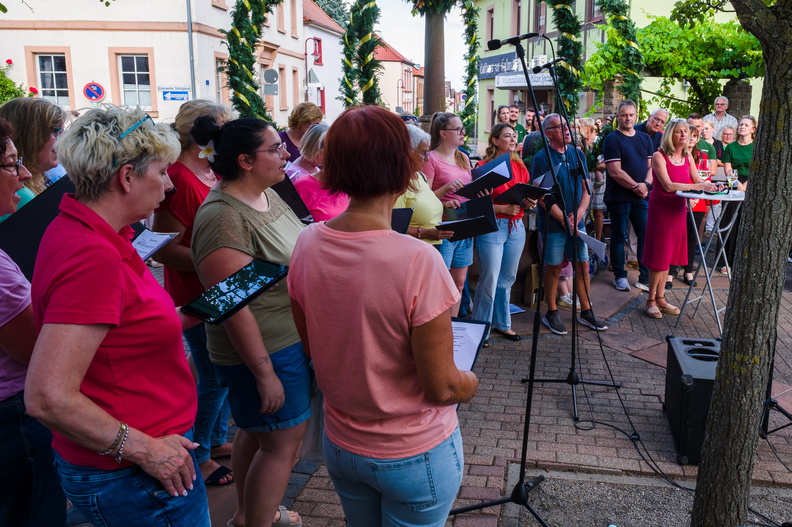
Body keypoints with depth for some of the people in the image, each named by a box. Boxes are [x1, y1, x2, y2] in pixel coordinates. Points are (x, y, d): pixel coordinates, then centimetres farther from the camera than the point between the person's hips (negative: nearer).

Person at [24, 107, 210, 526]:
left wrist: (193, 314, 10)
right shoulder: (93, 257, -27)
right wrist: (144, 449, -22)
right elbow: (48, 398, -29)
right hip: (131, 476, -9)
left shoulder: (79, 230, 3)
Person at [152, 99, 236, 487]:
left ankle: (217, 439, 36)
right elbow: (163, 249, -23)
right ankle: (197, 457, 22)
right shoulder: (180, 180, -21)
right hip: (195, 298, -9)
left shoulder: (213, 174, 8)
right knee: (213, 378, 3)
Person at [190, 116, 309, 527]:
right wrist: (265, 373, -22)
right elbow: (234, 308, -25)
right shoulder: (224, 218, -25)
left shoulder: (267, 193, 4)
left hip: (292, 337, 9)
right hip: (263, 350, -9)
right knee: (282, 443, 4)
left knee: (255, 431, 22)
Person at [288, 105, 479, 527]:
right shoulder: (418, 262, -29)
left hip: (339, 444, 5)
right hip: (414, 454, -4)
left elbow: (312, 348, 2)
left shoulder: (307, 244, -11)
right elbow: (442, 388, -21)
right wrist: (471, 383, 0)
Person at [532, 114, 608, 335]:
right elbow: (542, 196, -13)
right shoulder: (542, 158, -9)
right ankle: (551, 313, 17)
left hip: (577, 222, 5)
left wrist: (579, 213, -8)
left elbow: (586, 188, 8)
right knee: (554, 267, 4)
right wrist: (564, 220, -15)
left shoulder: (578, 154, 8)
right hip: (553, 223, -5)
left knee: (583, 266, 8)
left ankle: (586, 312, 20)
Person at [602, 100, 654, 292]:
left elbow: (651, 166, 8)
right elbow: (615, 172, -13)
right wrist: (635, 186, -13)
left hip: (642, 196, 5)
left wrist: (645, 185, -10)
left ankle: (646, 278, 10)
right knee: (619, 236, 3)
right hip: (619, 196, -5)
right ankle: (620, 276, 14)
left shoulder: (645, 138, 13)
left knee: (646, 235, 3)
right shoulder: (612, 139, -5)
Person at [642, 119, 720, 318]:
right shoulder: (659, 156, -13)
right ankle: (651, 300, 9)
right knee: (659, 255, -2)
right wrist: (699, 186, -26)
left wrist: (711, 186, -17)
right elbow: (668, 186, -22)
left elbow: (698, 180, 4)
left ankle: (660, 298, 20)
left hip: (678, 208, 6)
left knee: (669, 254, 11)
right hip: (661, 208, -6)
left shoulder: (687, 157, 8)